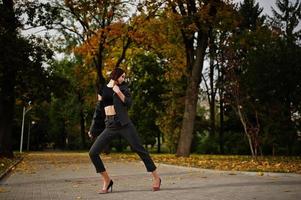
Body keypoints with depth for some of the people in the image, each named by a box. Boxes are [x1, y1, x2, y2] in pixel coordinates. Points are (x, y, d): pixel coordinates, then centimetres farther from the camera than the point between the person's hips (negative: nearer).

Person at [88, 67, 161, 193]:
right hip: (110, 126, 3)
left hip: (124, 124, -3)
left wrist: (119, 92, -15)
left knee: (139, 150, -3)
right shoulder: (102, 89, 13)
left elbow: (129, 103, -5)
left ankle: (156, 177, 9)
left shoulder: (123, 87, 7)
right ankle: (107, 180, 8)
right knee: (93, 153, -6)